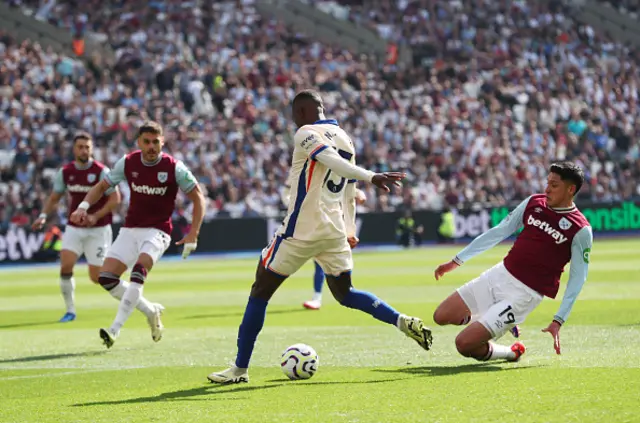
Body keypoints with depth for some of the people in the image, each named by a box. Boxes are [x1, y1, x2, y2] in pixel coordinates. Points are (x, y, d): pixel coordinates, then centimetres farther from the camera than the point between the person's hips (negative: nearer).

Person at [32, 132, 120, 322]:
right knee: (65, 265, -16)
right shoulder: (65, 172, 2)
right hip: (74, 228, 4)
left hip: (98, 230, -4)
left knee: (97, 277, -5)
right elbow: (54, 198, 12)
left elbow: (115, 199, -12)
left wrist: (95, 216, -23)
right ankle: (70, 310, -2)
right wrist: (43, 216, -5)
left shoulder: (102, 171, -12)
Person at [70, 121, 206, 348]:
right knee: (106, 277, -7)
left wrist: (193, 234, -11)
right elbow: (102, 186, 9)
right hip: (130, 229, 4)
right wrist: (84, 206, -10)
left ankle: (115, 330, -34)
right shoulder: (128, 163, -2)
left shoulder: (174, 168, -10)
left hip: (157, 231, -4)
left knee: (139, 271, -30)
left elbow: (198, 197, -3)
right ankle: (151, 311, 14)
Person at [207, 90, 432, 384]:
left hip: (301, 231, -7)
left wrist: (370, 176, -36)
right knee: (344, 293, 21)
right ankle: (403, 322, 2)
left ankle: (240, 368, 5)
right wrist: (350, 231, 30)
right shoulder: (345, 139, 16)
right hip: (334, 232, 7)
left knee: (260, 292, 4)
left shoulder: (306, 134, -7)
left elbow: (331, 159, -26)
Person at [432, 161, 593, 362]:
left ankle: (511, 353, 12)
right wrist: (457, 260, 14)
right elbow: (499, 232, 12)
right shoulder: (534, 203, 5)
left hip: (525, 293, -7)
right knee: (441, 316, 6)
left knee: (464, 344, -16)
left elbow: (577, 279, -9)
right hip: (501, 273, 7)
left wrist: (558, 321, -18)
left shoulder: (581, 231, -11)